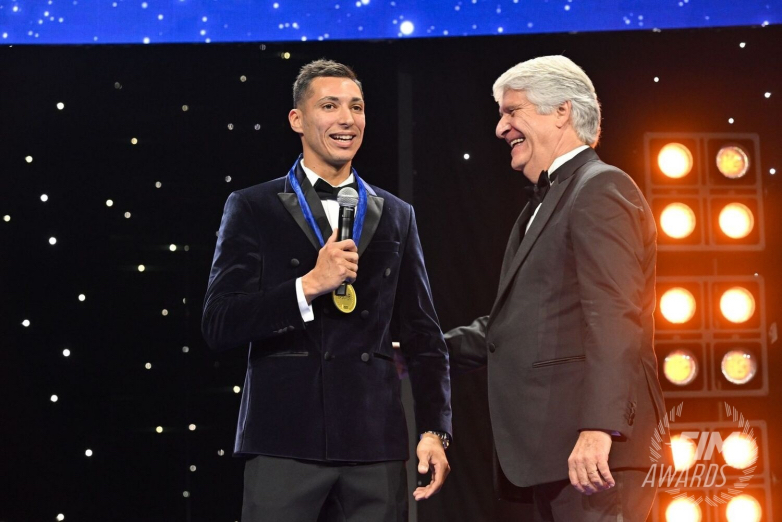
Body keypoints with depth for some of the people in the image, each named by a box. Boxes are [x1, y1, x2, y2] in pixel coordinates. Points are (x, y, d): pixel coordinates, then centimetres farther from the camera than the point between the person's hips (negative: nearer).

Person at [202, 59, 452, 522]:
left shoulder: (396, 217, 14)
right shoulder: (253, 210, 5)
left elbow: (423, 335, 14)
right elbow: (219, 327, -3)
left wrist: (435, 431, 4)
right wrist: (309, 284, -14)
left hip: (375, 445, 3)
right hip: (284, 441, -2)